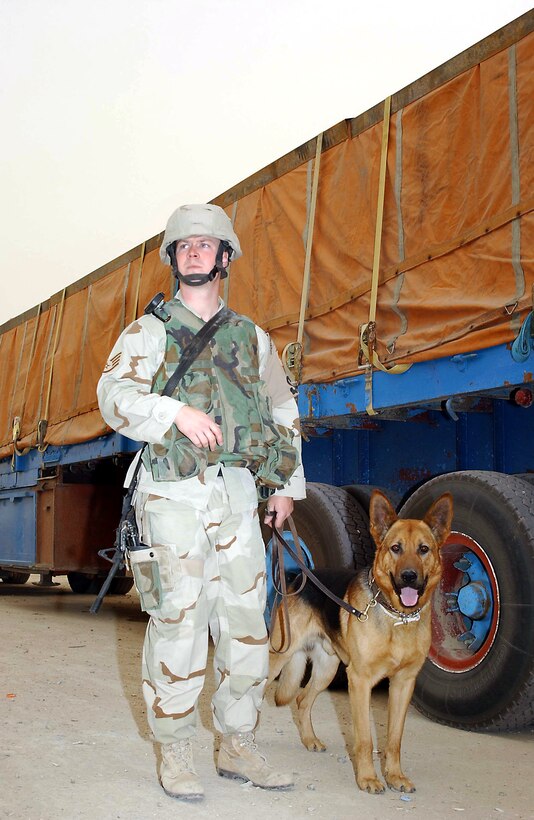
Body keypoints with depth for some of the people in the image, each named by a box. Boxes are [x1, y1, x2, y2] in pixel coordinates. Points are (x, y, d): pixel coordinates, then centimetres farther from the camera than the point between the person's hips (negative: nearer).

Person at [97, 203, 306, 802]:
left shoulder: (251, 337, 18)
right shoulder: (149, 332, 8)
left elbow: (283, 411, 21)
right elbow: (114, 395, -6)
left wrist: (288, 484, 15)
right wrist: (176, 412, -22)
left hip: (238, 492, 4)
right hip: (175, 489, -3)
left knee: (245, 618, 4)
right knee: (178, 619, -5)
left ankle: (238, 747, 18)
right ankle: (175, 753, 9)